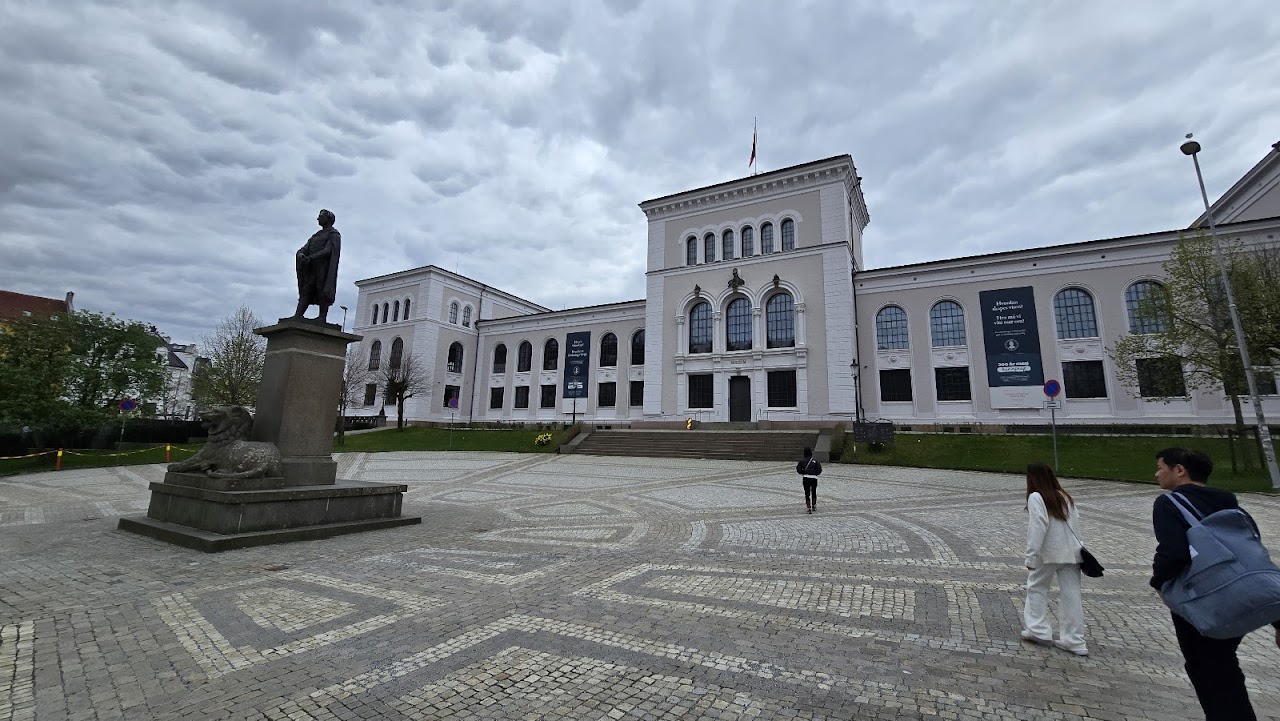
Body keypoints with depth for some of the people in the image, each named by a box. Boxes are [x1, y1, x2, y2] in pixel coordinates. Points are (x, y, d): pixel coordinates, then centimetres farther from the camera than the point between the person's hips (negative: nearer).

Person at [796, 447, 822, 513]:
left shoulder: (802, 460, 0)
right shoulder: (815, 460, -1)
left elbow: (798, 470, -2)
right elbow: (819, 470, -2)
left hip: (805, 478, -1)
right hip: (814, 478, 1)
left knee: (807, 493, 5)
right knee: (814, 492, 19)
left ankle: (809, 507, -1)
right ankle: (814, 506, 28)